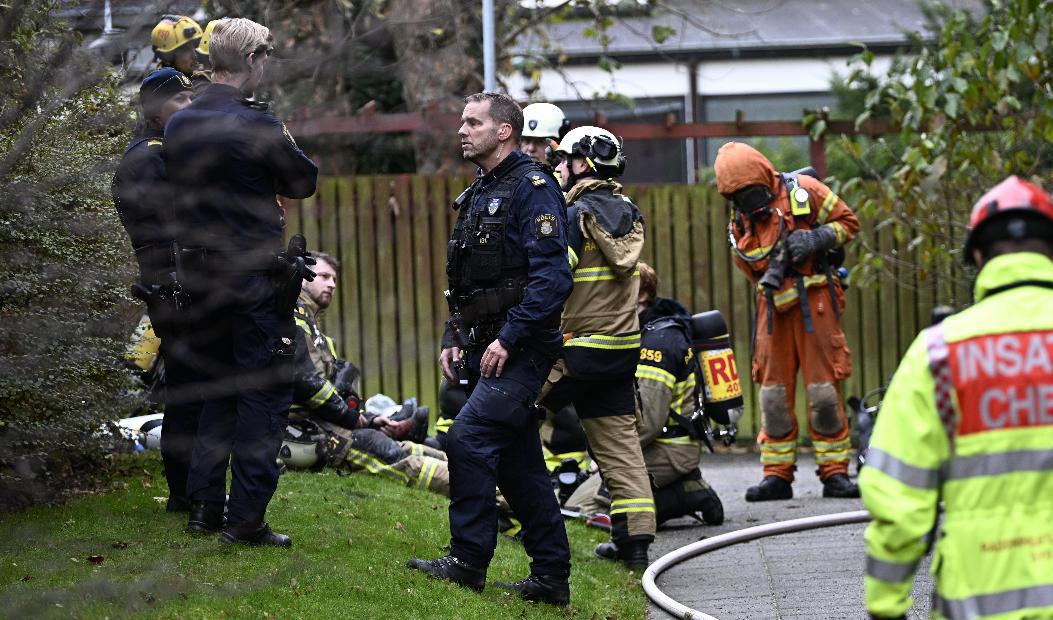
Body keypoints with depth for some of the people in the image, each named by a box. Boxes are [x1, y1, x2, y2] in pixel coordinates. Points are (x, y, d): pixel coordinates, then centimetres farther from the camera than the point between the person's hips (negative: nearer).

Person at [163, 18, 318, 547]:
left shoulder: (179, 126, 4)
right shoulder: (256, 126, -17)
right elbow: (304, 182, -5)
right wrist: (286, 145, 14)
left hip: (202, 279, 7)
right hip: (256, 280, -7)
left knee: (217, 390, 19)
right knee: (263, 395, 1)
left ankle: (204, 505, 19)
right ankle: (245, 518, -1)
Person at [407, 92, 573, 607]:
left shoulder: (532, 187, -10)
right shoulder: (476, 196, 18)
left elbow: (551, 276, -20)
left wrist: (507, 338, -22)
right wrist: (453, 339, 12)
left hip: (521, 350, -9)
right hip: (487, 350, 9)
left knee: (468, 438, -19)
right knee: (518, 463, 9)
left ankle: (468, 561, -14)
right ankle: (551, 577, 13)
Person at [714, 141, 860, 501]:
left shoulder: (803, 191, -3)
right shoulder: (741, 225, 9)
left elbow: (848, 222, 2)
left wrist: (816, 239, -13)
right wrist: (770, 275, -4)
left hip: (814, 303, -4)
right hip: (774, 306, 4)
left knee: (823, 390, -4)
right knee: (774, 392, 3)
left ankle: (835, 473, 2)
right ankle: (777, 475, 9)